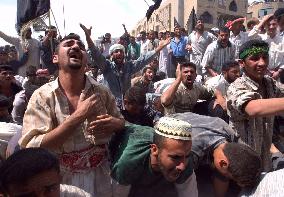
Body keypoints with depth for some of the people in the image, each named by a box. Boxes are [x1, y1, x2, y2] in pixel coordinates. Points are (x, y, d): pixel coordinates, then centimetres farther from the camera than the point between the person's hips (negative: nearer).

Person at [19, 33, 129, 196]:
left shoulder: (102, 92, -6)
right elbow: (32, 149, -21)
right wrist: (78, 116, -27)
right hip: (63, 181, -2)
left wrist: (114, 123, -15)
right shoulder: (42, 97, -13)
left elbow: (121, 122, 8)